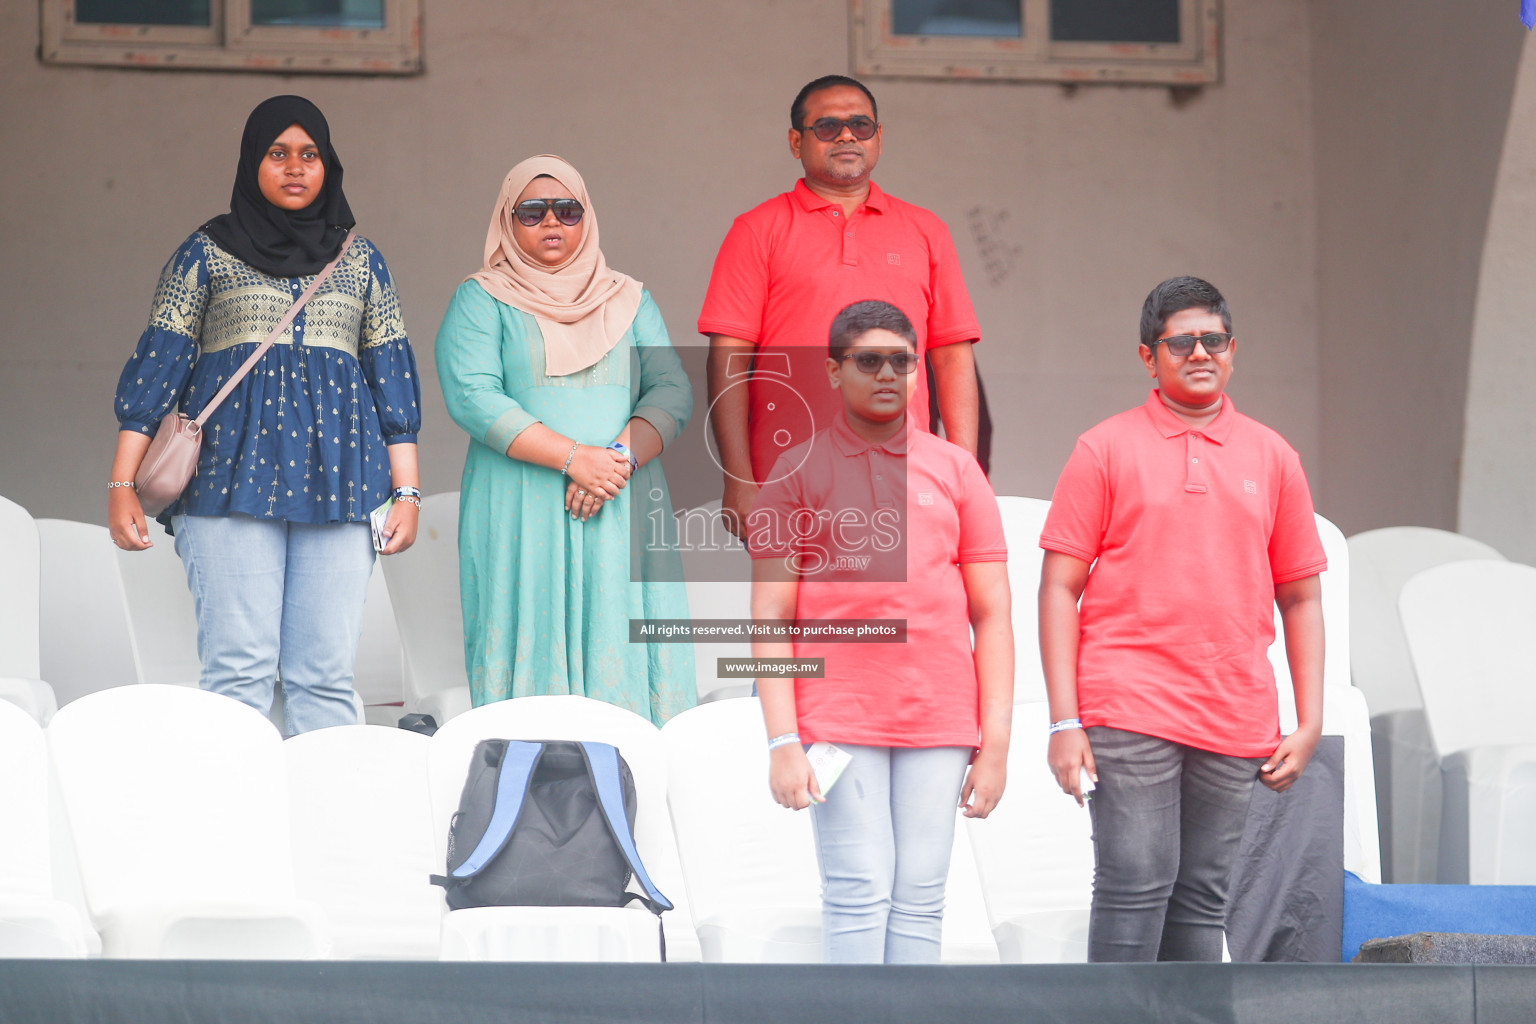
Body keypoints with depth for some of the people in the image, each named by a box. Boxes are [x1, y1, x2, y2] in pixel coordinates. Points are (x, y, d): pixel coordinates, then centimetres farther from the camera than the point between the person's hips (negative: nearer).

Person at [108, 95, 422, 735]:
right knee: (239, 671, -9)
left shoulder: (360, 261, 17)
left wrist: (407, 491, 8)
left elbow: (391, 373, 16)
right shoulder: (208, 252, 10)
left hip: (336, 484, 2)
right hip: (232, 478, -2)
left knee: (325, 674, -3)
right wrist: (122, 484, -1)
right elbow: (159, 361, 7)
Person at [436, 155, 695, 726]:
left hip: (620, 511, 3)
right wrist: (573, 458, -16)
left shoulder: (630, 302, 18)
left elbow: (671, 391, 7)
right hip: (522, 520, -3)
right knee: (534, 652, -10)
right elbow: (471, 396, -8)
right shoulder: (482, 300, 7)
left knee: (622, 658, -5)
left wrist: (621, 455, -13)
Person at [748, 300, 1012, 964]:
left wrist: (995, 742, 3)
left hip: (940, 724, 2)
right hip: (838, 721, -2)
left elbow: (991, 614, 10)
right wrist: (783, 741, -8)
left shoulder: (955, 470, 11)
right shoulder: (799, 472, 5)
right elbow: (770, 616, 1)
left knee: (920, 901, 0)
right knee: (858, 896, -8)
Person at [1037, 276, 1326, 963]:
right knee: (1136, 885, -11)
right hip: (1130, 707, -3)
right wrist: (1064, 720, -7)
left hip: (1236, 719, 3)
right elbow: (1059, 586, 1)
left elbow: (1300, 597, 16)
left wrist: (1309, 724, 8)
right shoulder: (1106, 450, 3)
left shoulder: (1271, 457, 12)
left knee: (1203, 899, 5)